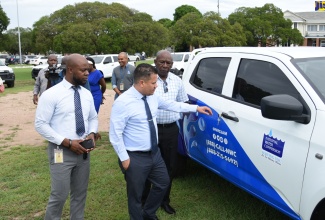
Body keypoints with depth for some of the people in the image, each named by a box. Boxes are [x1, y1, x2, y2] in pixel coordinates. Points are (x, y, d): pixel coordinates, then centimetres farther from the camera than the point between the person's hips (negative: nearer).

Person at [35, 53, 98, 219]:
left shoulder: (87, 94, 4)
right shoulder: (51, 94, -13)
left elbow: (93, 118, 14)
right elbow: (41, 125, -14)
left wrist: (92, 134, -8)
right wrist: (68, 142, -19)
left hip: (83, 151, 6)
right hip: (61, 151, -5)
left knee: (80, 193, 17)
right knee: (60, 195, 2)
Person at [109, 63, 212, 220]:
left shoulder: (152, 97, 0)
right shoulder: (123, 102, -22)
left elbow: (172, 105, 15)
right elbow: (115, 134, -20)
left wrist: (196, 108, 15)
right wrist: (124, 158, -18)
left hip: (154, 153, 8)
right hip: (135, 158, -8)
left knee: (163, 183, 23)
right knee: (135, 195, 11)